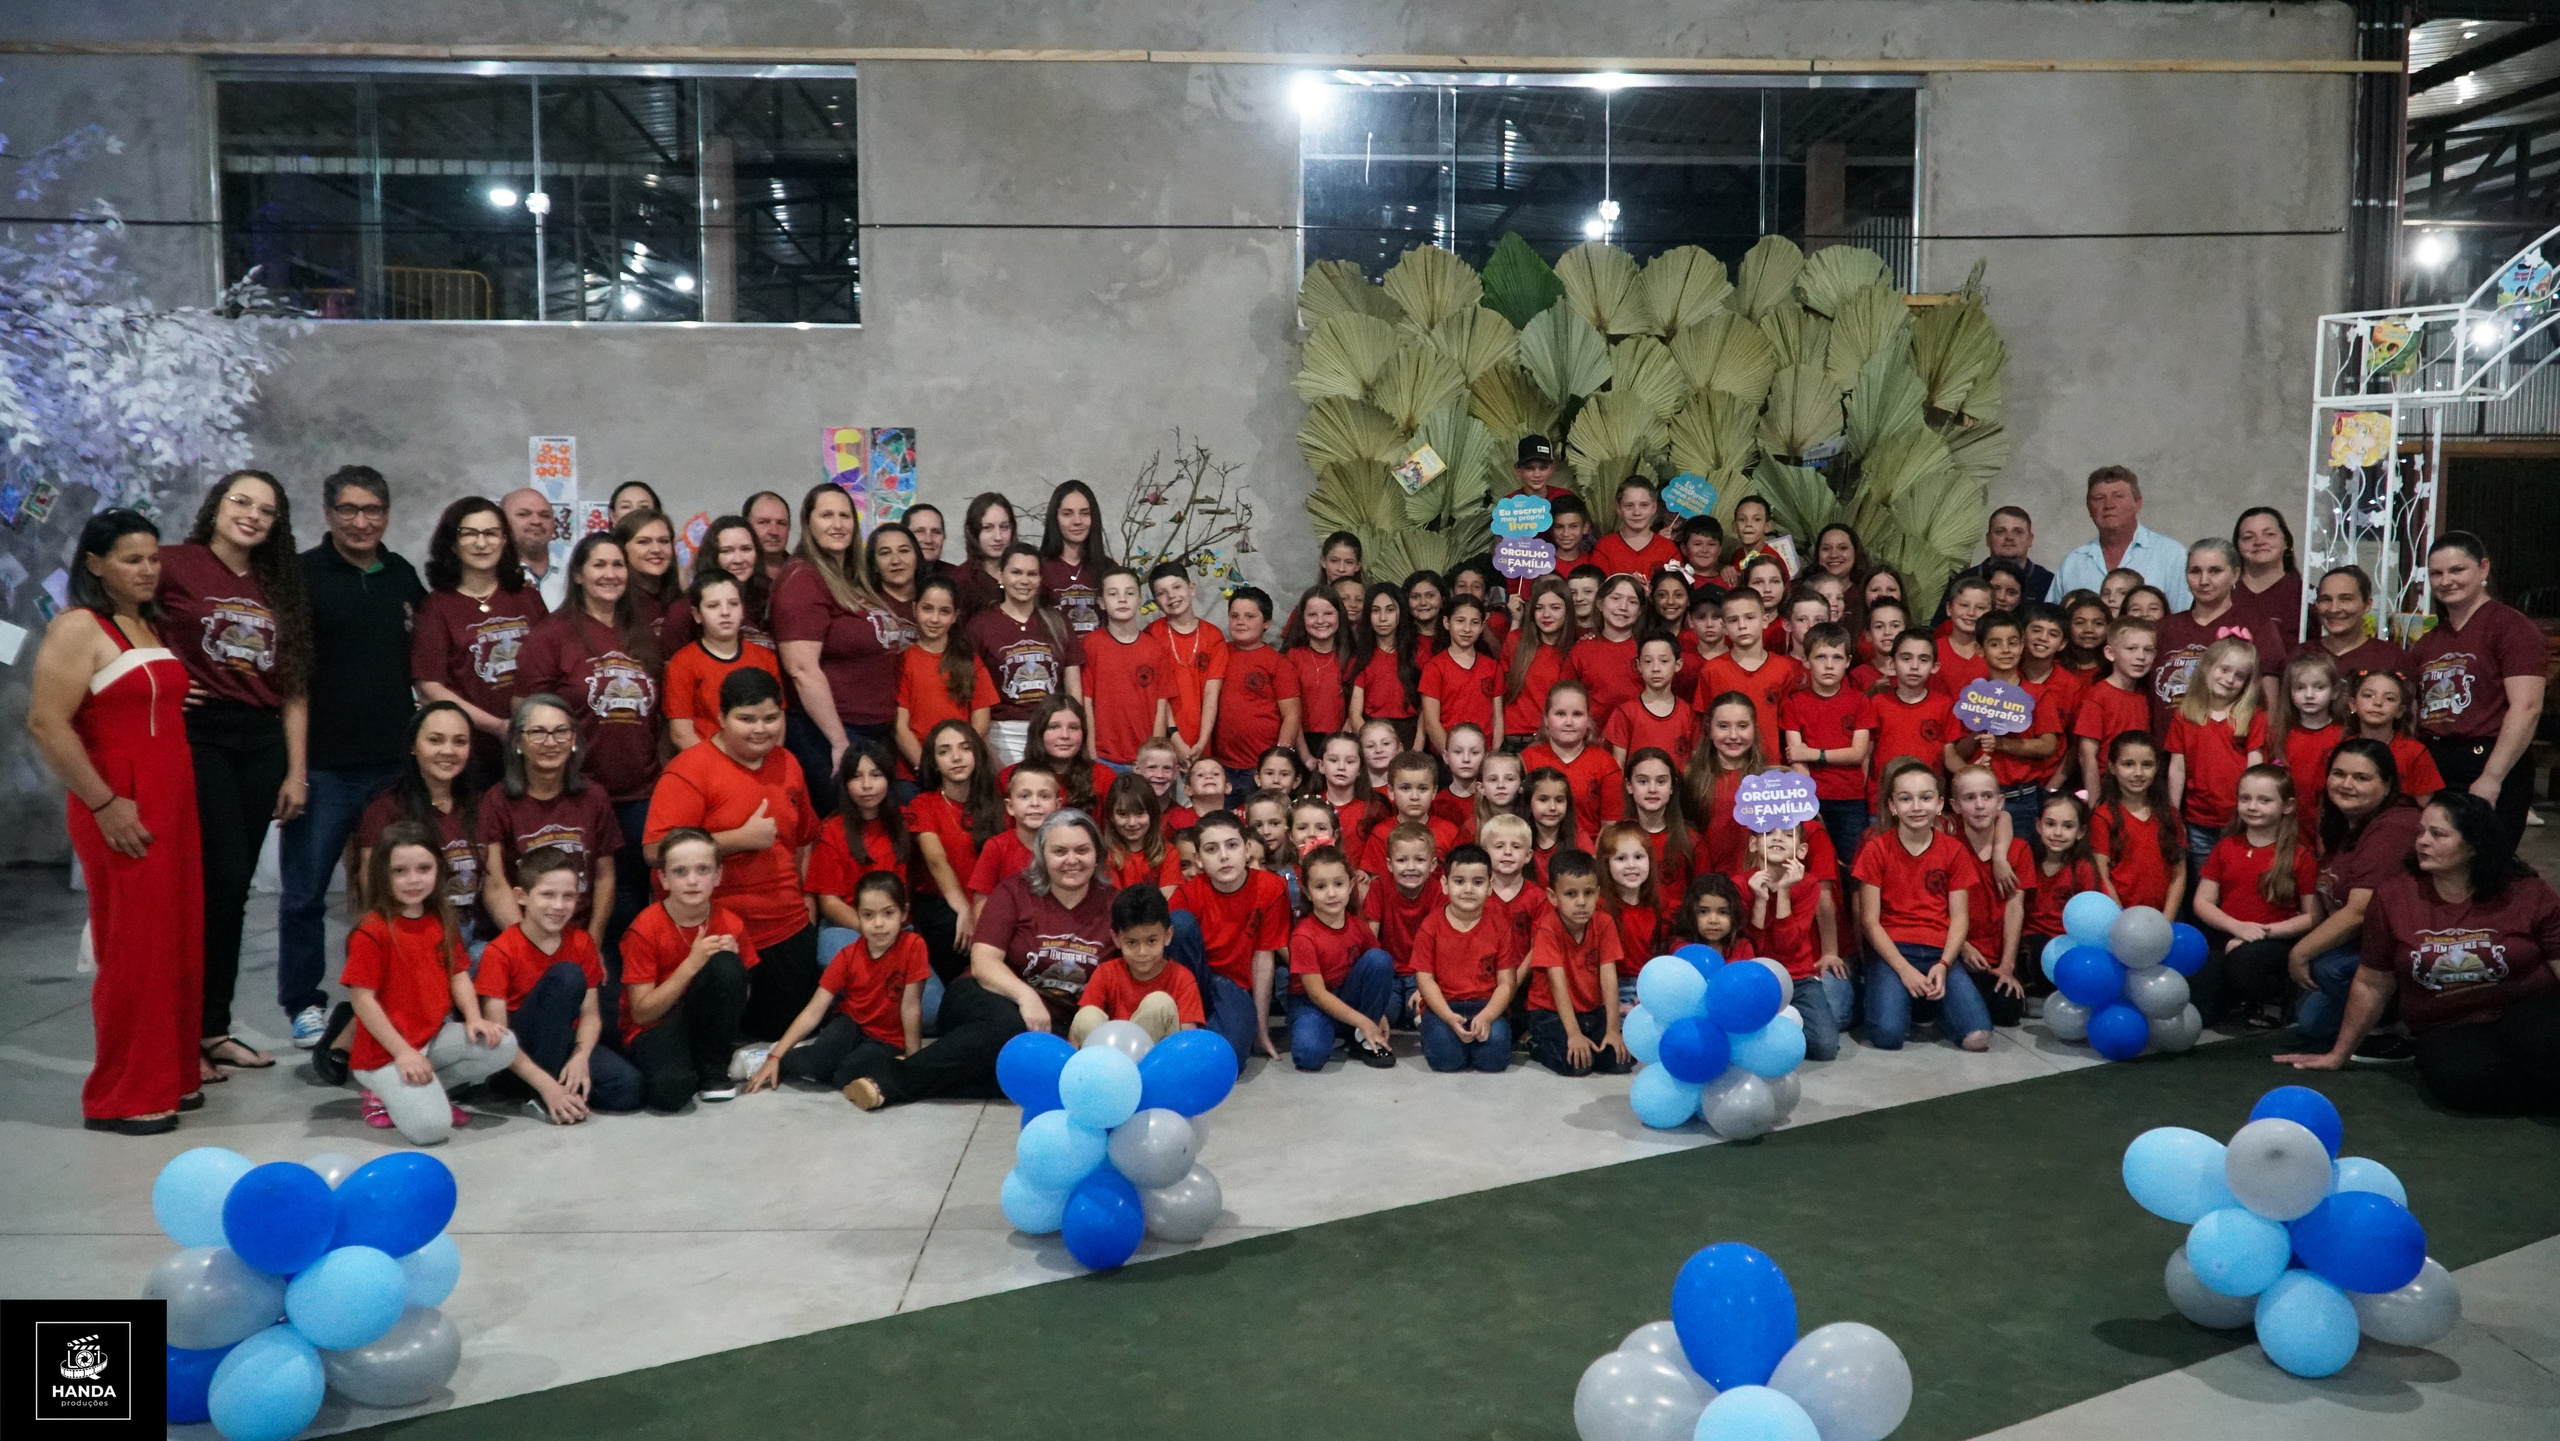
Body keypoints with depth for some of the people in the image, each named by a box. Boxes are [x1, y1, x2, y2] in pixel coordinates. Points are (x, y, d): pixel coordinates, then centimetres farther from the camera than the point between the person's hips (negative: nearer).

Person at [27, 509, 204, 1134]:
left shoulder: (155, 626, 16)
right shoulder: (78, 628, -7)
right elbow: (46, 724, -16)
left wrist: (183, 800, 14)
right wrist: (104, 804, -16)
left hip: (175, 805, 7)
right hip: (121, 812, -7)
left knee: (180, 945, 9)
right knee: (133, 949, -3)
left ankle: (171, 1076, 21)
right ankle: (122, 1097, 7)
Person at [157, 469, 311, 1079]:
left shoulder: (279, 588, 15)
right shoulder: (177, 566, -2)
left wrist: (296, 771, 9)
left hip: (261, 742, 5)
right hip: (197, 735, -5)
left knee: (232, 888, 9)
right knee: (220, 881, -10)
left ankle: (214, 1027, 17)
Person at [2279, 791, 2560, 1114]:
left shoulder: (2528, 893, -1)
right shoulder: (2393, 894, 0)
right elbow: (2371, 985, 10)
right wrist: (2338, 1054, 16)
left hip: (2529, 1014, -2)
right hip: (2449, 1033, 2)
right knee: (2460, 1076, -34)